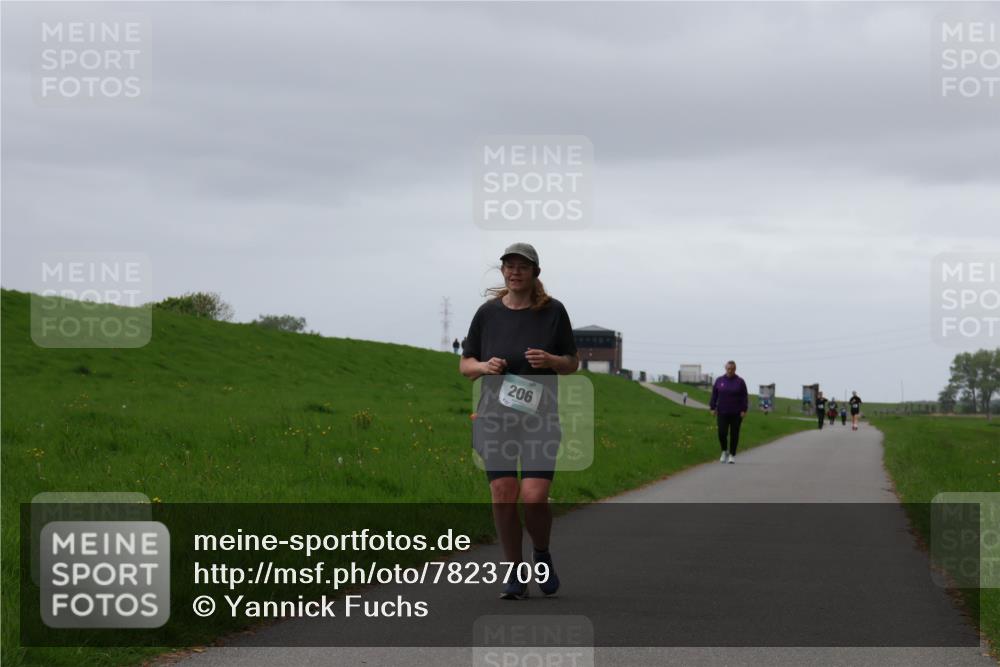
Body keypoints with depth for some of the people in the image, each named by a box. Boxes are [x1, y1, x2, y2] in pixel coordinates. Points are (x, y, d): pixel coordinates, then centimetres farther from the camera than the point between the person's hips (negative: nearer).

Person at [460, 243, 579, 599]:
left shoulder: (553, 312, 3)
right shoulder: (488, 312, 6)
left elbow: (572, 363, 9)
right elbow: (465, 364, 13)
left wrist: (550, 360, -12)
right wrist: (484, 366, -9)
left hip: (540, 419, -1)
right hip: (495, 419, 2)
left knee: (534, 497, -13)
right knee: (503, 496, -5)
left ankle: (542, 555, 17)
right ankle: (515, 573, 10)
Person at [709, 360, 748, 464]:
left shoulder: (740, 382, 0)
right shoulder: (719, 381, 5)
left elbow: (745, 397, -1)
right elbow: (714, 396, 7)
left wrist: (744, 411, -8)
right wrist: (713, 408, 0)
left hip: (736, 414, -1)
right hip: (722, 413, 1)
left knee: (734, 434, 2)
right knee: (722, 433, -8)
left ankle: (732, 455, 12)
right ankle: (724, 452, 14)